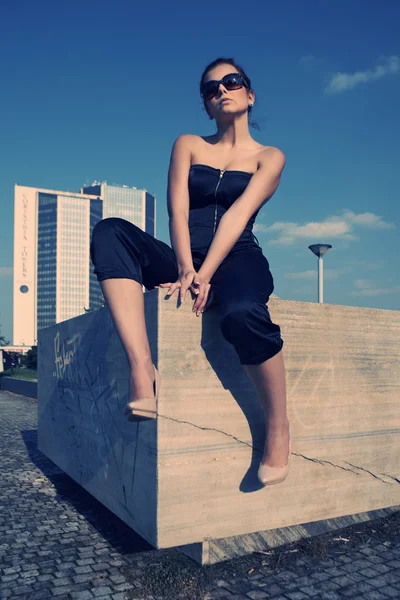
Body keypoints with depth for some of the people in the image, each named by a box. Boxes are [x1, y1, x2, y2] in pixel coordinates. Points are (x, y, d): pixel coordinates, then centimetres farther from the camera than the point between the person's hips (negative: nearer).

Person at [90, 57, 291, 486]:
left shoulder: (269, 157, 11)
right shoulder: (188, 144, 18)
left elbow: (238, 215, -7)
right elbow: (177, 210, 2)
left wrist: (204, 275, -21)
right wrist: (186, 270, -16)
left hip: (237, 259, -2)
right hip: (186, 259, 3)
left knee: (242, 313, -38)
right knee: (110, 231, -24)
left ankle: (278, 427, -12)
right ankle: (143, 373, -38)